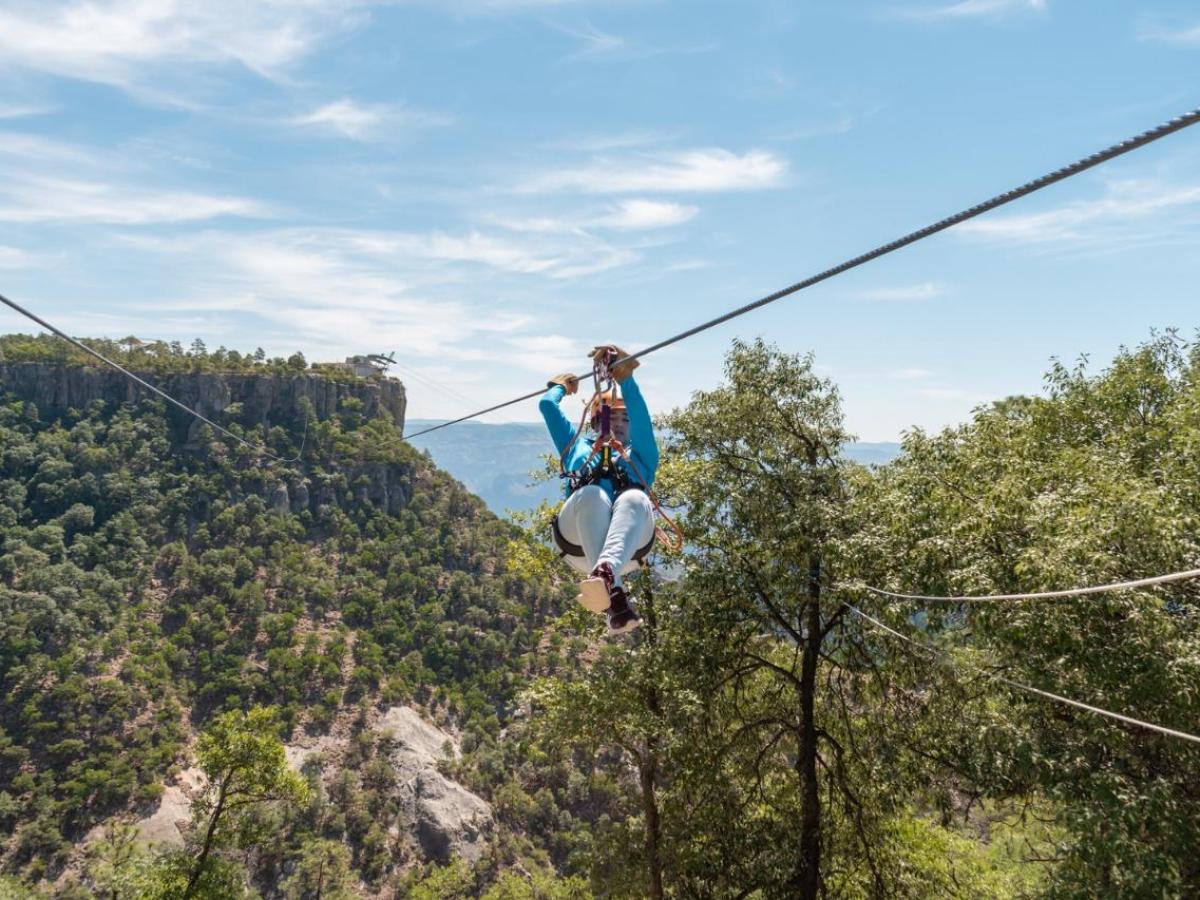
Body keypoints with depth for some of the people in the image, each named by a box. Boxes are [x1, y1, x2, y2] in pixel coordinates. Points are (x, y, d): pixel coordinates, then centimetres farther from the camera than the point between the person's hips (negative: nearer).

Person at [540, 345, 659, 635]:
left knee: (635, 499, -36)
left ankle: (606, 572, -67)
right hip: (577, 538, 0)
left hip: (629, 542, 0)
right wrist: (560, 385, 58)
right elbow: (548, 405, 39)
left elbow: (638, 409, 20)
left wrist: (625, 374, 10)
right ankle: (615, 599, -59)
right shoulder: (578, 446, 43)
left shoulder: (641, 453, 38)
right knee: (592, 495, -37)